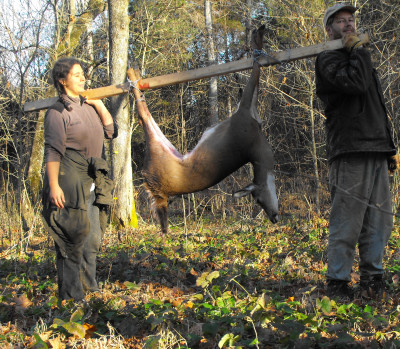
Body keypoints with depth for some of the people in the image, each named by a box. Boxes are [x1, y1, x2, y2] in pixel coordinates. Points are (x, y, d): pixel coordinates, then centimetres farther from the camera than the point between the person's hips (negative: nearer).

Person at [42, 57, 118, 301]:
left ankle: (89, 289, 24)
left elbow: (111, 132, 16)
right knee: (73, 239, -6)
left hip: (91, 183, 8)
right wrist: (53, 185, -20)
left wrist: (99, 105, 7)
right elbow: (53, 151, -13)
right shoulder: (58, 112, -7)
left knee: (93, 238, 13)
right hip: (69, 182, -8)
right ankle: (71, 296, 0)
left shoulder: (88, 106, 16)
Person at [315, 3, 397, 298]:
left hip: (376, 152, 8)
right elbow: (355, 84, -20)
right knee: (347, 221, -9)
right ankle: (337, 281, -3)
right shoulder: (328, 59, 1)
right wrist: (358, 50, -5)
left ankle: (372, 278, 13)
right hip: (351, 152, -8)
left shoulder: (358, 59, 28)